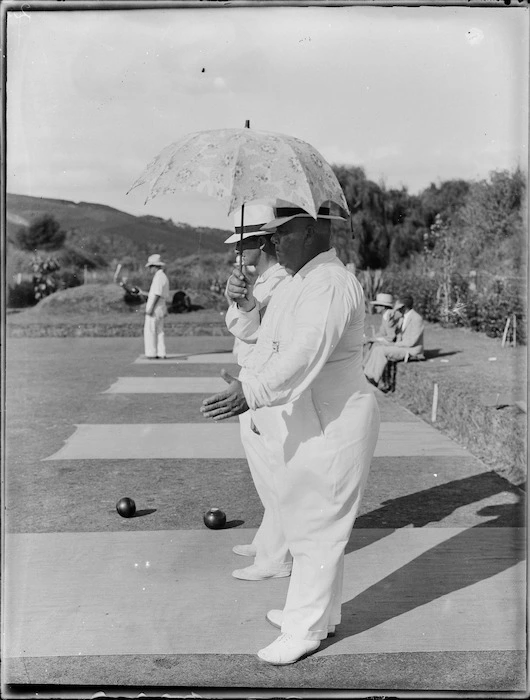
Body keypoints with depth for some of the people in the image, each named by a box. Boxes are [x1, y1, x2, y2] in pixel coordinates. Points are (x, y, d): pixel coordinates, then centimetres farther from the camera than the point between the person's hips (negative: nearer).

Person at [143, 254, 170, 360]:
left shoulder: (159, 277, -14)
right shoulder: (164, 277, 17)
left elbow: (157, 294, -21)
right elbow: (166, 296, 19)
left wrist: (151, 307, -22)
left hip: (154, 308, -10)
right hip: (161, 308, 10)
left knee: (150, 331, -6)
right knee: (159, 331, 10)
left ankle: (151, 354, -6)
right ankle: (161, 354, 10)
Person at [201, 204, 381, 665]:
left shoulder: (331, 285, -22)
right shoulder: (297, 281, 13)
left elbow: (305, 355, -36)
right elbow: (270, 334, 24)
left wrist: (250, 393, -45)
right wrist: (246, 303, 9)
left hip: (329, 428, -11)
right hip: (300, 425, 11)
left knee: (317, 529, 2)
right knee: (305, 520, 21)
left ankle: (305, 630, 17)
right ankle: (320, 612, 39)